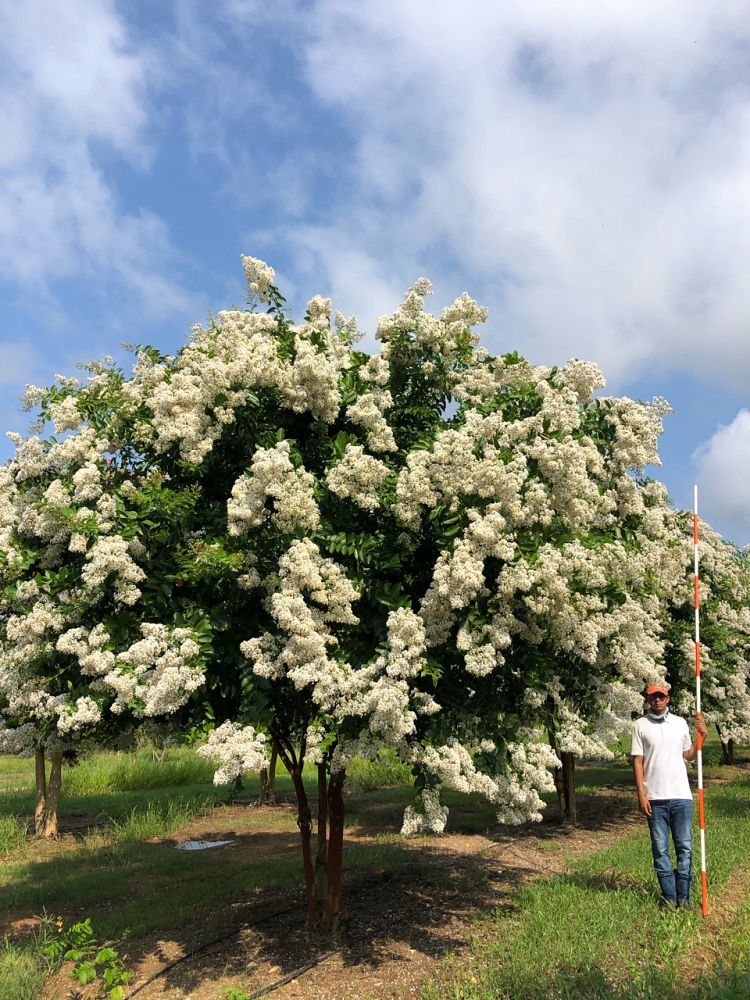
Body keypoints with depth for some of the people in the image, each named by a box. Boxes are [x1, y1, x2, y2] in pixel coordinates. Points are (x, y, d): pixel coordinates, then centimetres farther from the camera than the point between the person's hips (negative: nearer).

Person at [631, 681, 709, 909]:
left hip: (681, 796, 2)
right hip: (655, 798, -2)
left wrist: (701, 737, 0)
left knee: (685, 847, 5)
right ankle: (669, 897, 12)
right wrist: (641, 794, -7)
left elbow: (688, 755, 15)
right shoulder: (640, 725, 0)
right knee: (660, 849, 4)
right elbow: (637, 761, -1)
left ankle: (684, 897, 14)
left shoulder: (680, 723, 7)